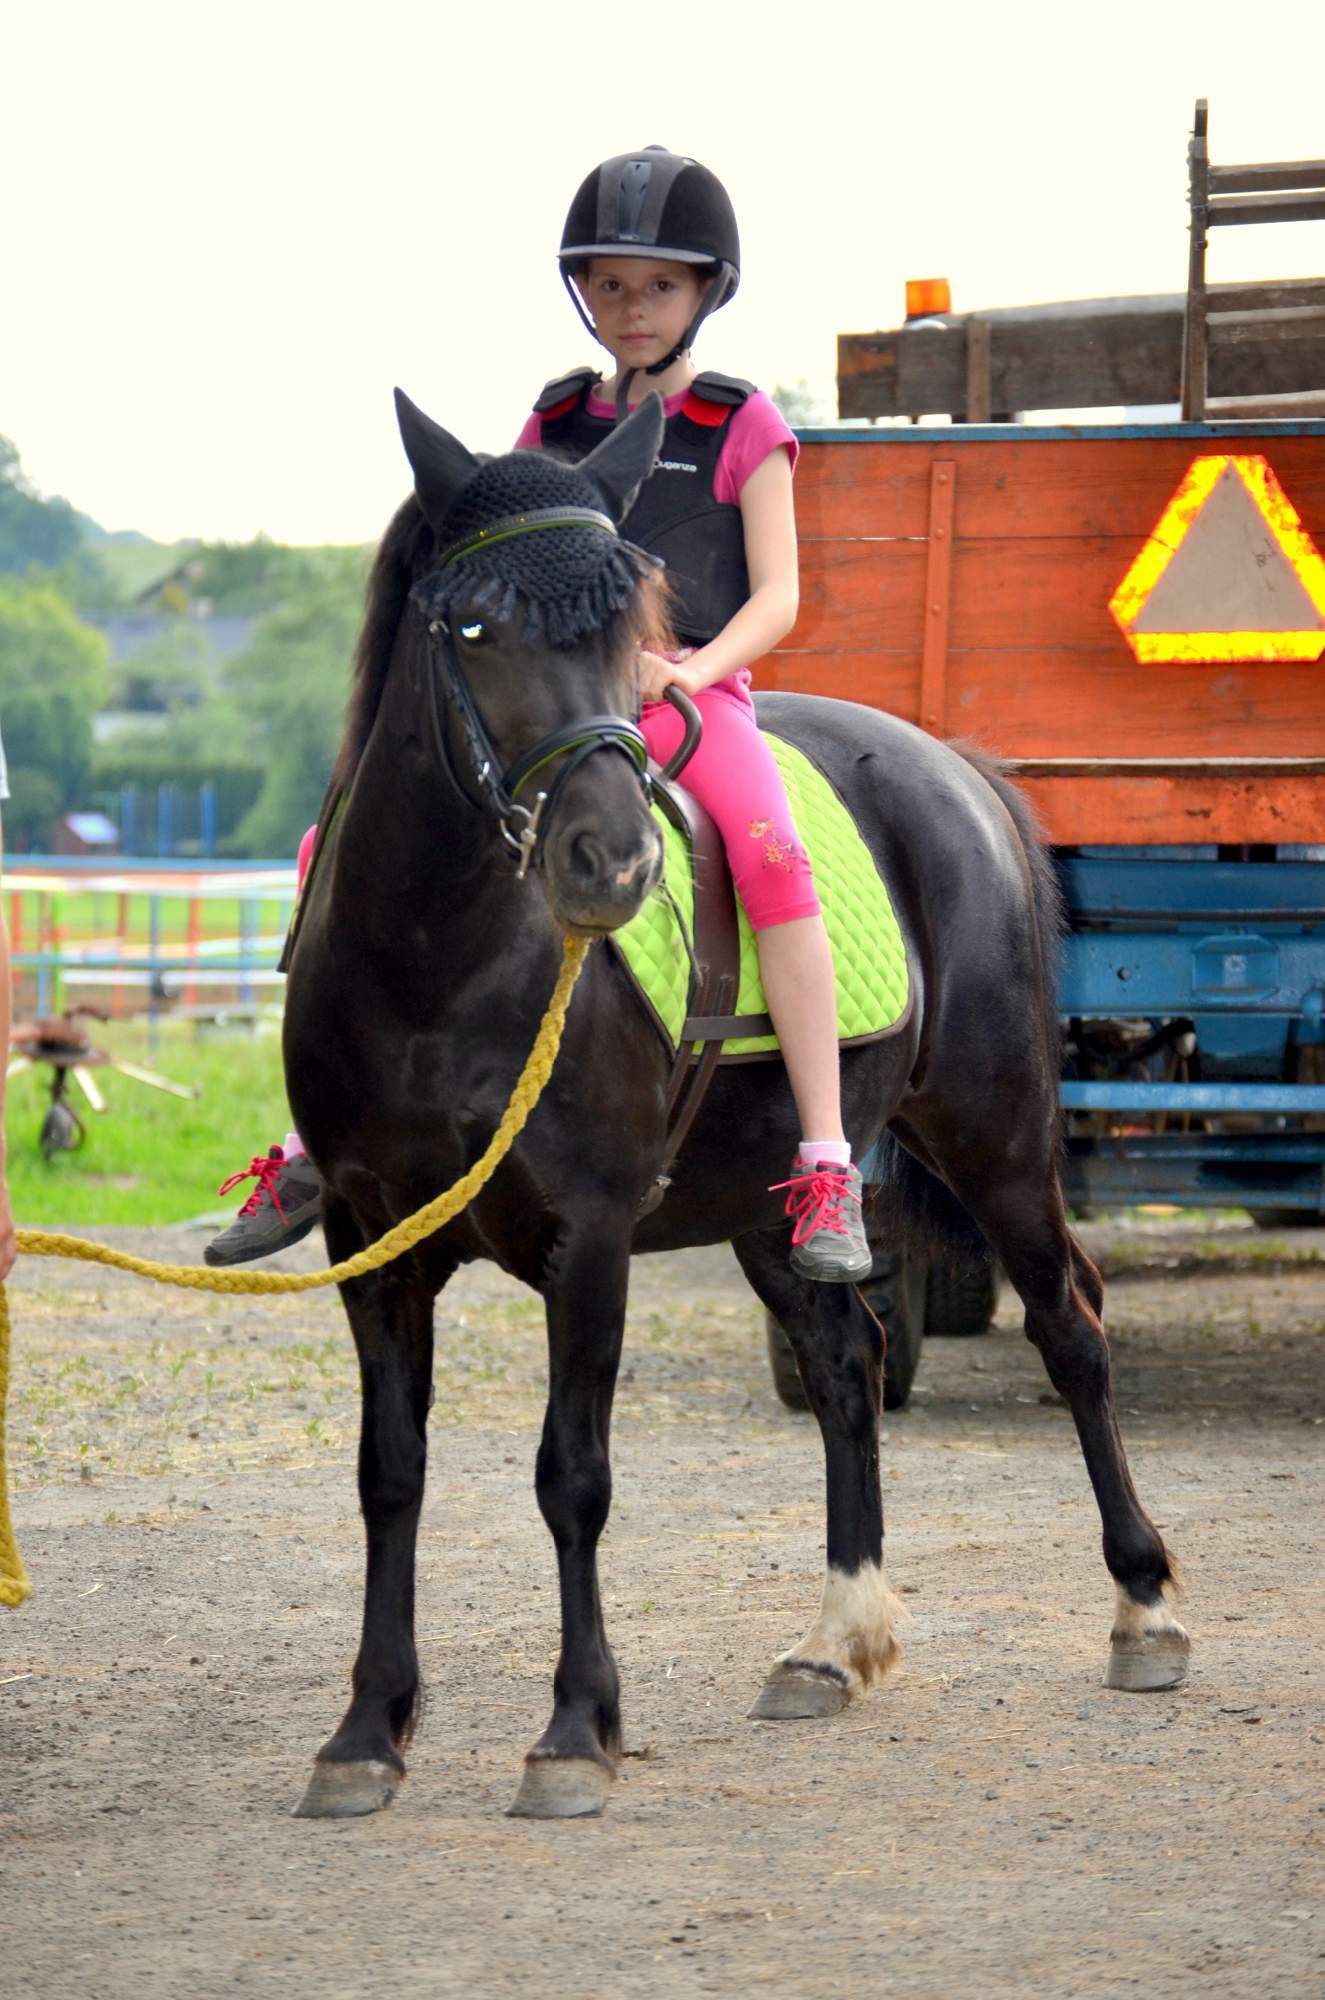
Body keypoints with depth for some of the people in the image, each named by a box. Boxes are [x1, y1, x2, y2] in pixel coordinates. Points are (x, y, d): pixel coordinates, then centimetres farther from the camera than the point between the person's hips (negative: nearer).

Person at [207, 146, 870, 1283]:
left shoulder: (743, 429, 5)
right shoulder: (554, 425, 16)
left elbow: (775, 596, -1)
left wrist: (692, 671, -19)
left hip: (697, 694, -4)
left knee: (770, 851, -37)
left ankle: (827, 1170, -37)